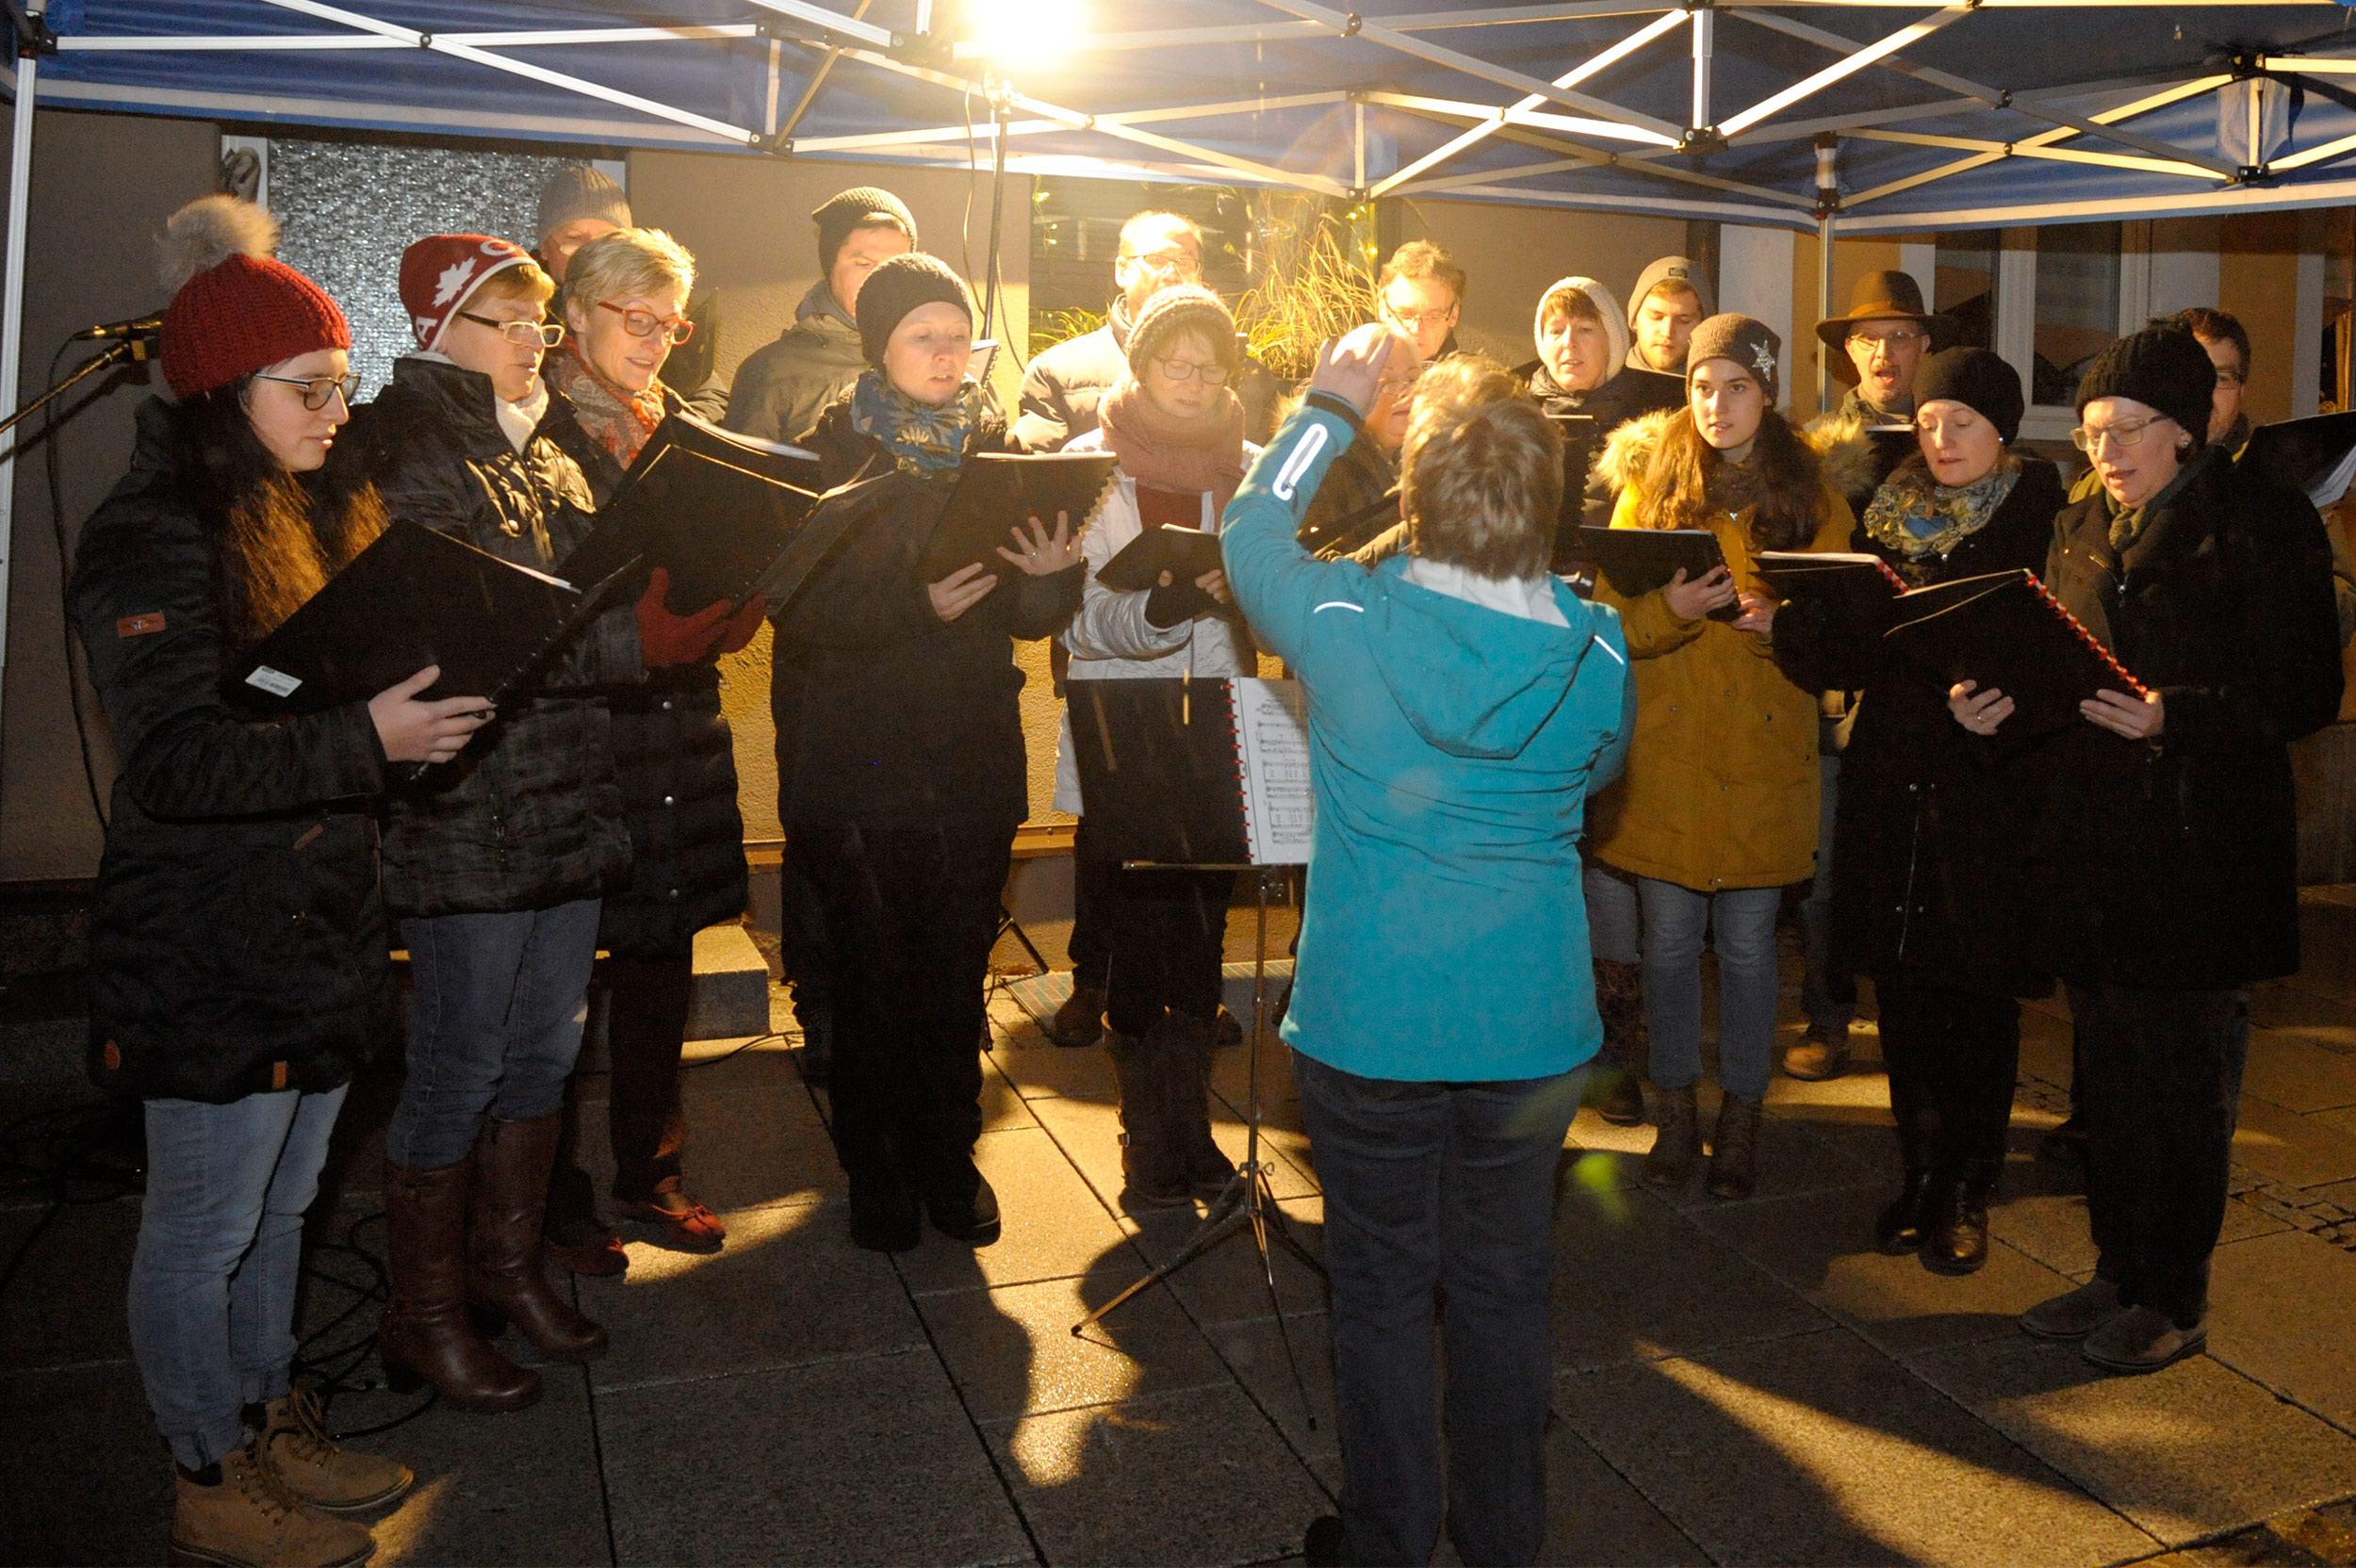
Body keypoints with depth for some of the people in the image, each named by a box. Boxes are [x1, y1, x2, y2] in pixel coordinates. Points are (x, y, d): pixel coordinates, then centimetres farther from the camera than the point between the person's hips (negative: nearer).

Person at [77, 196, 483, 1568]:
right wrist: (364, 740, -31)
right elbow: (172, 762, -24)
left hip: (321, 925, 8)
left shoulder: (310, 510, 11)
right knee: (204, 1229, 7)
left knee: (280, 1204, 21)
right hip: (209, 951, -8)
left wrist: (431, 696, 4)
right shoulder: (152, 538, -16)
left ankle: (272, 1426, 37)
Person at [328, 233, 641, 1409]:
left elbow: (595, 593, 15)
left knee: (545, 1049, 16)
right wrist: (633, 639, -24)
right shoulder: (396, 456, -11)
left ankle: (509, 1266, 34)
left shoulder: (539, 455, 16)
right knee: (458, 1070, 3)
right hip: (464, 819, -8)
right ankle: (424, 1319, 21)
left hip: (566, 803, 8)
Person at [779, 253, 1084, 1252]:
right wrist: (917, 608, -24)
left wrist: (1054, 575, -15)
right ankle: (876, 1170, 23)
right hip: (860, 755, -2)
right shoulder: (828, 456, -1)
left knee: (957, 971, 9)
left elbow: (1029, 617, 7)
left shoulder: (995, 451, 8)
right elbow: (801, 615, -10)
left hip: (974, 755, 3)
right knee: (872, 974, 5)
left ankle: (948, 1156, 27)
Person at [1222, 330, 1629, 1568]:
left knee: (1383, 1291, 14)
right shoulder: (1593, 652, -9)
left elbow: (1249, 532, 5)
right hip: (1532, 1031, 2)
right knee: (1502, 1289, 18)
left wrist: (1329, 407, 15)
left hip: (1368, 1025, -2)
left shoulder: (1342, 622, -16)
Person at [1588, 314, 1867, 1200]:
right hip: (1664, 750, 0)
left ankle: (1741, 1120, 22)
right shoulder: (1650, 481, 5)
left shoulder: (1814, 491, 5)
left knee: (1747, 944, 5)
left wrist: (1786, 627, -16)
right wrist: (1668, 610, -21)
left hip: (1764, 752, 0)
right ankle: (1676, 1114, 23)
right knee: (1669, 941, 6)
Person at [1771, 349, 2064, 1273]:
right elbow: (1848, 653, 7)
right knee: (1904, 987, 9)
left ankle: (1967, 1192, 18)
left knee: (1980, 991, 5)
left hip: (1991, 787, -3)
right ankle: (1920, 1174, 23)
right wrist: (1781, 621, -10)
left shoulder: (2042, 520, 0)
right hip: (1892, 783, 4)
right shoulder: (1889, 516, 11)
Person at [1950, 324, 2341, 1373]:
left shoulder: (2261, 525, -6)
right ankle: (2120, 1273, 28)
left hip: (2199, 852, -6)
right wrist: (1998, 707, -5)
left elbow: (2308, 694, -11)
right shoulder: (2078, 530, 12)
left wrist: (2178, 714, -24)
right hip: (2089, 845, 6)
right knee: (2107, 1073, 14)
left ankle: (2175, 1298, 19)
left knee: (2182, 1079, 4)